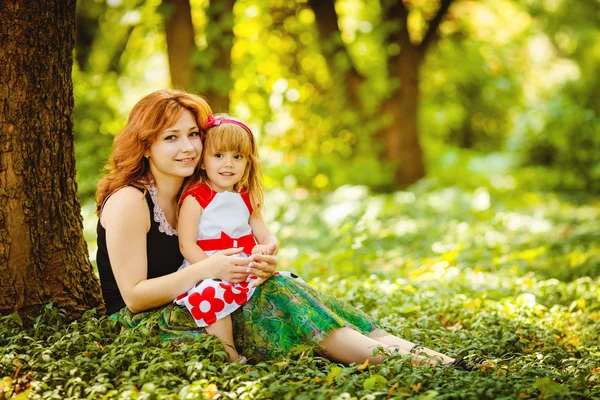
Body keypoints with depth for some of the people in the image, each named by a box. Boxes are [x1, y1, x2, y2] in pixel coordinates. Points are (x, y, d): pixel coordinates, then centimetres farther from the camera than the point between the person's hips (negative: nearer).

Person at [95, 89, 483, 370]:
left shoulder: (192, 195, 11)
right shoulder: (128, 202, -13)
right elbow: (133, 295, -17)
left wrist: (260, 265, -14)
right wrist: (205, 270, -28)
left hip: (192, 308, 7)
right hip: (143, 323, -7)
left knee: (272, 286, -19)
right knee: (272, 294, -25)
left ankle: (402, 347, -30)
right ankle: (390, 356, -34)